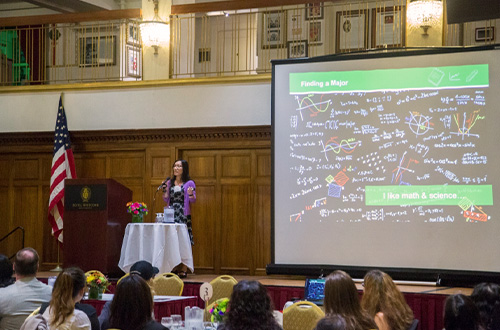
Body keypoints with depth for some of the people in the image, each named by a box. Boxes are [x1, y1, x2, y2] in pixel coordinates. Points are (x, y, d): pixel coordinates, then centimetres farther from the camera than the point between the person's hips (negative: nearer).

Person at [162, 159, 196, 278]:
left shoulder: (189, 183, 1)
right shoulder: (170, 182, 13)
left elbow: (193, 200, 0)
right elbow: (166, 200, 17)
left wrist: (191, 194, -20)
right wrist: (165, 191, 0)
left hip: (184, 215, -4)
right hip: (171, 214, 4)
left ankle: (184, 269, -4)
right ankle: (174, 268, 7)